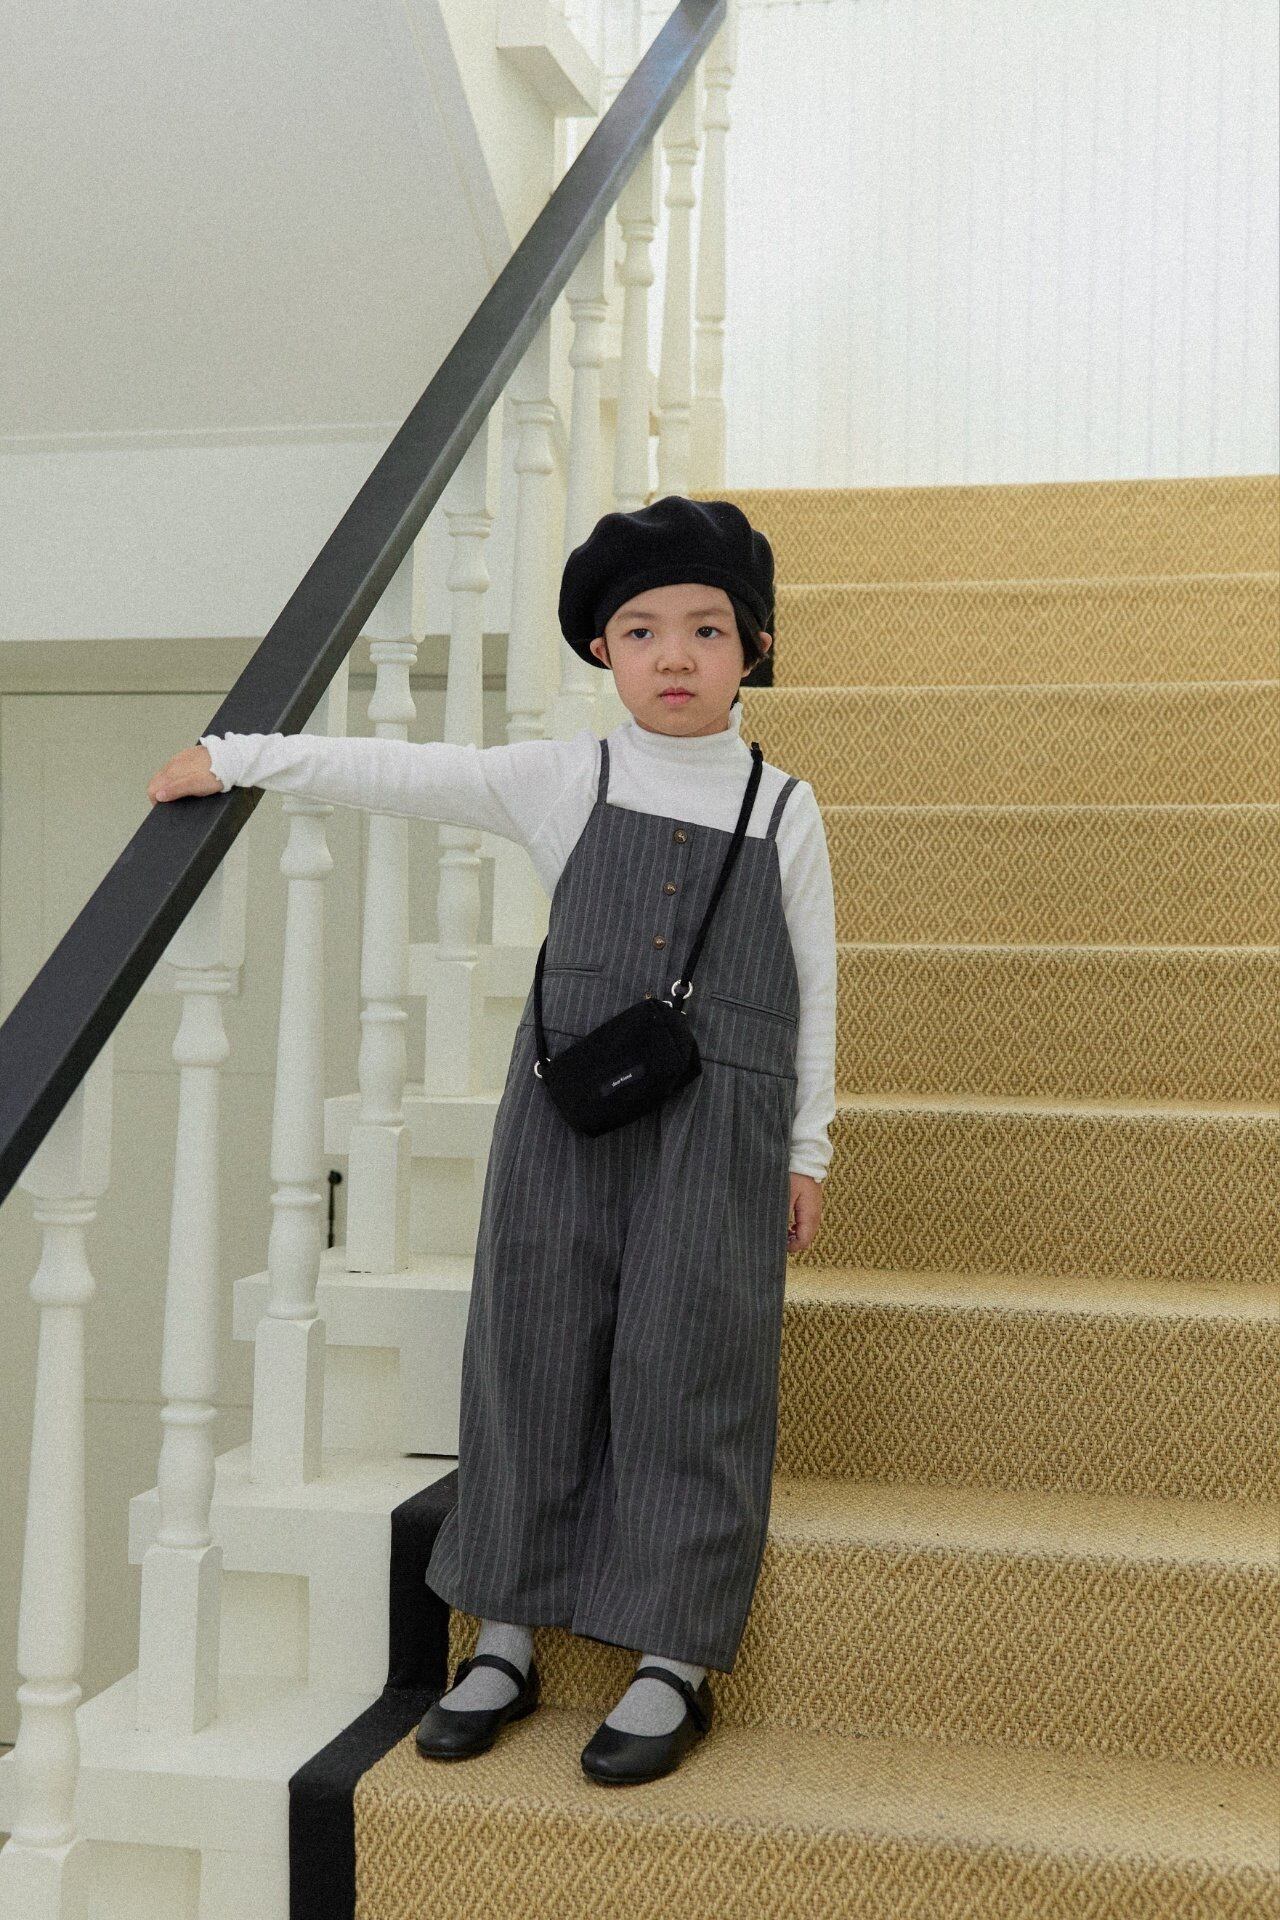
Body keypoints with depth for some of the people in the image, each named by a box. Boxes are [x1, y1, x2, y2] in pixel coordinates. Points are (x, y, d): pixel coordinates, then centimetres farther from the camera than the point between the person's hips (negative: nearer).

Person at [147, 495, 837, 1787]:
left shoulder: (784, 811, 5)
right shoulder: (562, 782, 5)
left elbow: (814, 991, 7)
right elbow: (399, 775, 6)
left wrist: (807, 1148, 6)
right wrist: (233, 758, 5)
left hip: (719, 1128, -1)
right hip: (566, 1111, 1)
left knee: (683, 1374, -2)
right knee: (536, 1356, 4)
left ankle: (675, 1662, 9)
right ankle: (507, 1641, 18)